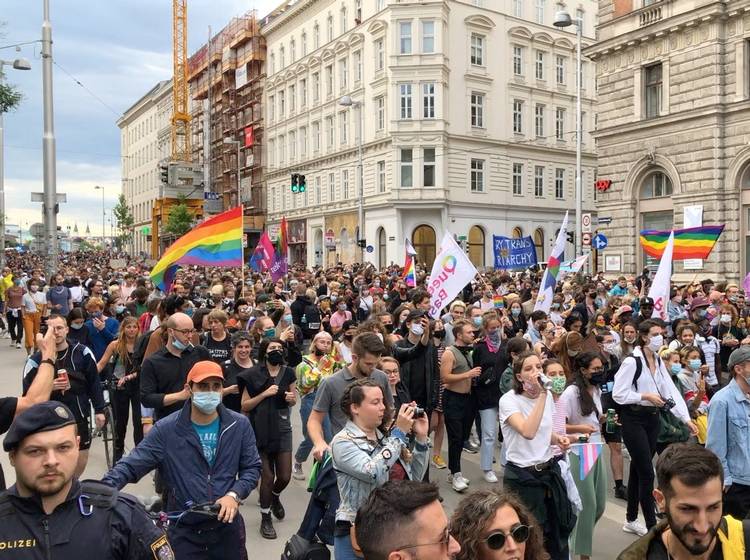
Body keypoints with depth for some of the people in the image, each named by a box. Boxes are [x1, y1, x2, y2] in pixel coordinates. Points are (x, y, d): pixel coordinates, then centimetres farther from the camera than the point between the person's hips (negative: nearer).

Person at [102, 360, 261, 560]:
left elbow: (252, 467, 2)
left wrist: (234, 494, -15)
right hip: (184, 531, -1)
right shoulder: (166, 429, -9)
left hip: (228, 527, 2)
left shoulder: (239, 425, -4)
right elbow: (131, 465, -12)